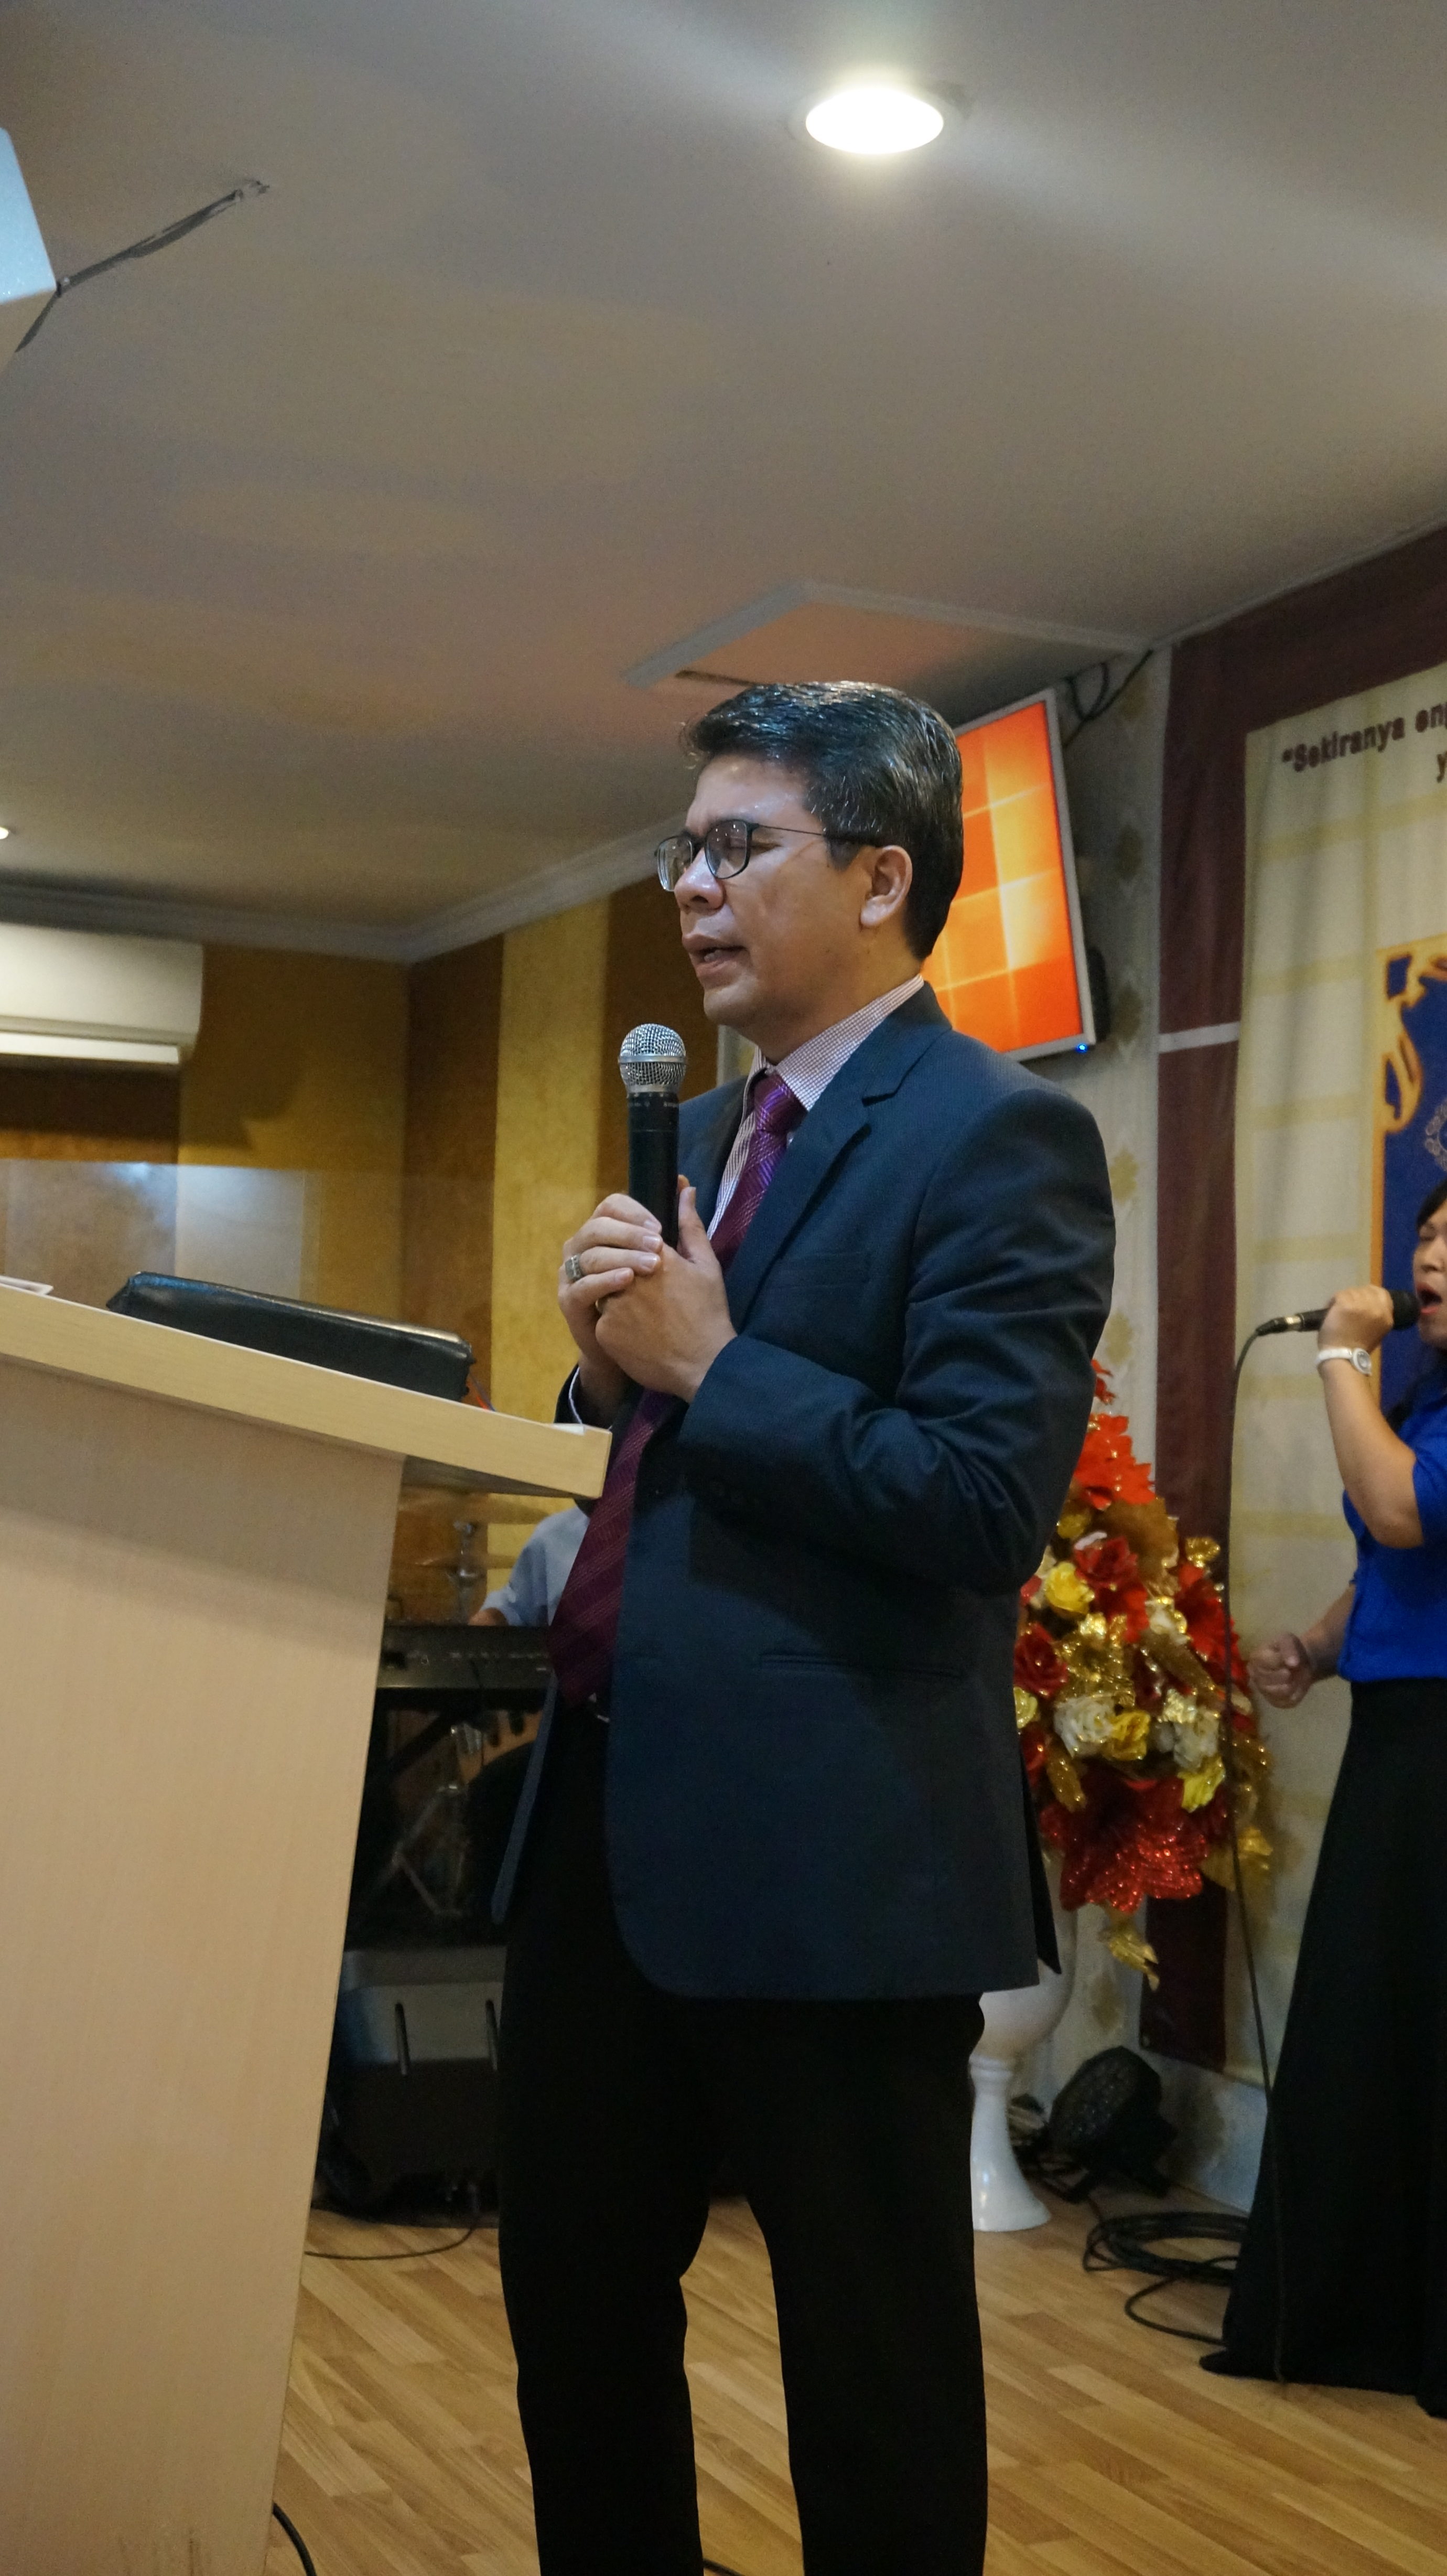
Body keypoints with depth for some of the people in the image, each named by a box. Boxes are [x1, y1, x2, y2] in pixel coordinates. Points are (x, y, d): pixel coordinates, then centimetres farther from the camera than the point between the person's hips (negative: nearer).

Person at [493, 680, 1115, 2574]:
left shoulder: (1000, 1138, -11)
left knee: (873, 2359, 9)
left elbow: (990, 1501, -20)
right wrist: (612, 1368, -2)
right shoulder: (708, 1134, 15)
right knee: (572, 2293, 20)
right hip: (614, 1811, 9)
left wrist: (709, 1365, -16)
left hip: (828, 1846, -8)